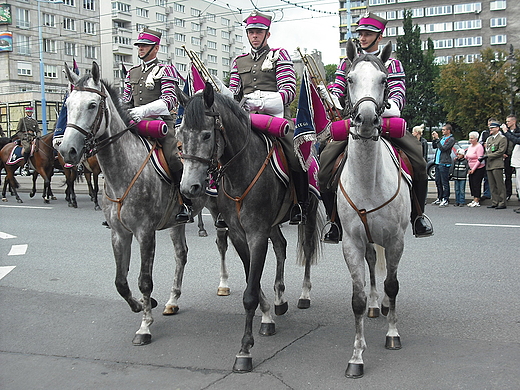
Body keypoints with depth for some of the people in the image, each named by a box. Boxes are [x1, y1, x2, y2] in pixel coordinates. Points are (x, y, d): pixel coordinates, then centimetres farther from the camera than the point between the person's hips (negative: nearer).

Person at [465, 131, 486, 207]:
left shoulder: (479, 146, -14)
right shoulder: (470, 146, 12)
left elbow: (479, 159, -18)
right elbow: (468, 157, 25)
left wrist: (473, 169, -17)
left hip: (479, 168, -8)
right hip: (471, 168, 8)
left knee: (477, 184, -8)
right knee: (472, 184, 8)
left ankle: (476, 202, -5)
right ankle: (474, 199, 16)